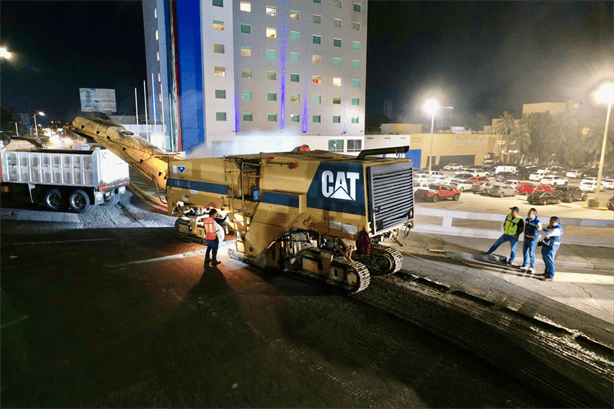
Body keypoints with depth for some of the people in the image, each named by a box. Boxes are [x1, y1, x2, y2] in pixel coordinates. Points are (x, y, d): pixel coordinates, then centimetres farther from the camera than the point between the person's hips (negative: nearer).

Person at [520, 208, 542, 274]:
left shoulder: (537, 222, -18)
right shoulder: (526, 220, 4)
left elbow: (540, 232, -10)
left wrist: (536, 240, -8)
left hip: (532, 239, -7)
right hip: (526, 238, 7)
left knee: (531, 253, -5)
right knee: (524, 252, 16)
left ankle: (532, 268, 4)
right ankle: (525, 264, 32)